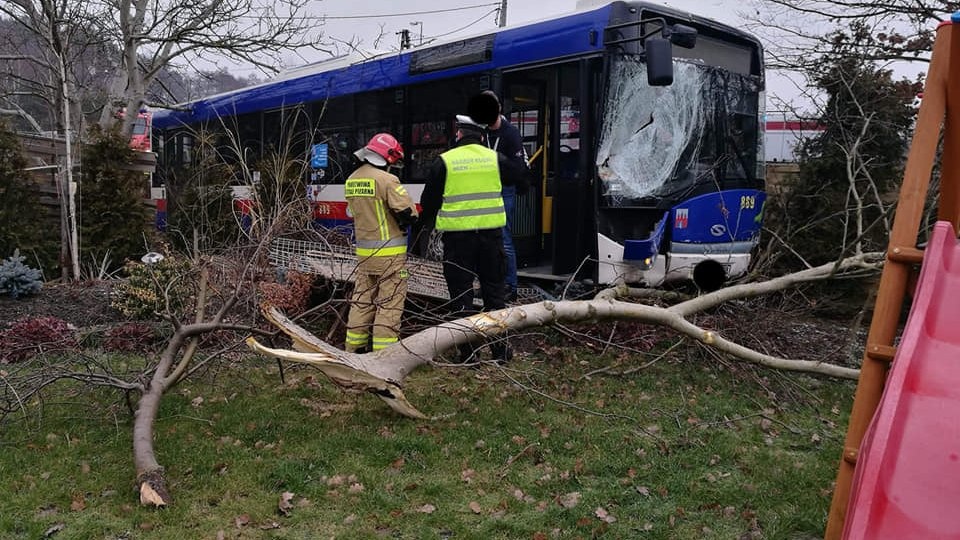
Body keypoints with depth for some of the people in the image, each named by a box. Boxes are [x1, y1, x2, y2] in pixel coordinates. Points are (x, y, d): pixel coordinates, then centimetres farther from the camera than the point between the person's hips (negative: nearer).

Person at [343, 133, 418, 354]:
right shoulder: (386, 180, -17)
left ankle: (355, 347, 22)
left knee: (362, 299, 16)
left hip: (363, 250, 7)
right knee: (389, 303, -1)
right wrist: (403, 222, 2)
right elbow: (408, 213, -19)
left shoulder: (351, 180, 8)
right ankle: (383, 350, 0)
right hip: (389, 252, -7)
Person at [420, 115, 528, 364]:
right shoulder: (494, 158, 4)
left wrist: (428, 222, 22)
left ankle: (468, 352, 9)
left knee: (461, 295, 6)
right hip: (491, 233, 3)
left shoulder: (444, 161, -4)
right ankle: (500, 349, 18)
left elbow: (429, 200, 2)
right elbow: (519, 176, 22)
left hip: (458, 236, -2)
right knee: (494, 292, 13)